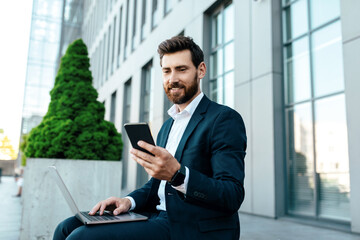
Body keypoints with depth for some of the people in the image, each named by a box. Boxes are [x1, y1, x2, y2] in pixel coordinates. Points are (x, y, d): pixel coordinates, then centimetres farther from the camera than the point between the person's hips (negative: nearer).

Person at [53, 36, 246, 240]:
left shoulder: (225, 119, -9)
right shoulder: (168, 126, 19)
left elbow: (232, 196, -18)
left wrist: (177, 174, -31)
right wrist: (129, 201, 2)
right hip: (159, 217, 8)